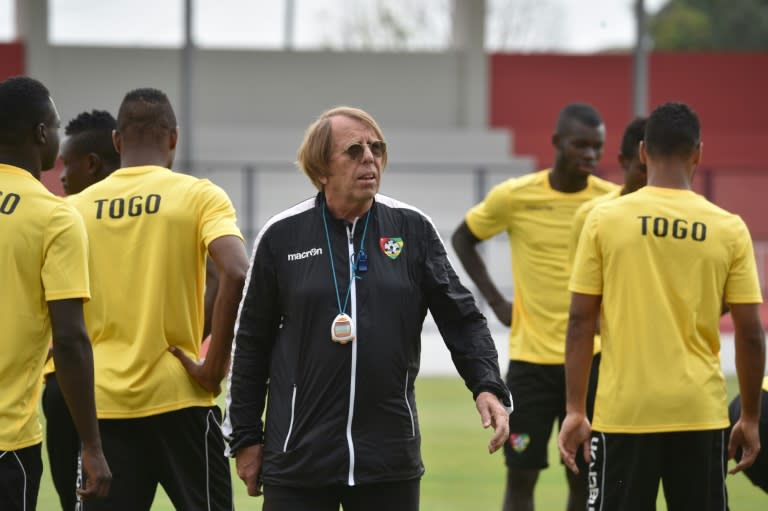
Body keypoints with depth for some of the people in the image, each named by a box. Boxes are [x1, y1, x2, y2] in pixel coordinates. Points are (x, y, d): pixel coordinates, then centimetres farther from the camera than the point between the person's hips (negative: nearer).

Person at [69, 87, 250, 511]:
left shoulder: (79, 207, 5)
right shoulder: (198, 196, -3)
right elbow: (236, 275, -19)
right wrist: (215, 365, -12)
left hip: (102, 401, 3)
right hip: (176, 397, -2)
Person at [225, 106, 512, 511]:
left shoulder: (412, 229, 4)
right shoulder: (281, 235, 1)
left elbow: (461, 318, 6)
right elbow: (252, 343, 7)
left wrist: (487, 385, -11)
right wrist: (245, 436, 7)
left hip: (390, 460, 1)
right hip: (298, 458, -1)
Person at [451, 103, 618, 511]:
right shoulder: (514, 196, -6)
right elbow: (463, 239, 10)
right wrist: (495, 301, 2)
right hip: (531, 357, -1)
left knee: (584, 477, 5)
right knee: (521, 474, 1)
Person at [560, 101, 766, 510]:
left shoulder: (605, 220, -2)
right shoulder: (729, 229, -1)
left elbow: (581, 322, -3)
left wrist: (575, 410, 2)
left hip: (624, 412, -1)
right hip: (700, 413, 1)